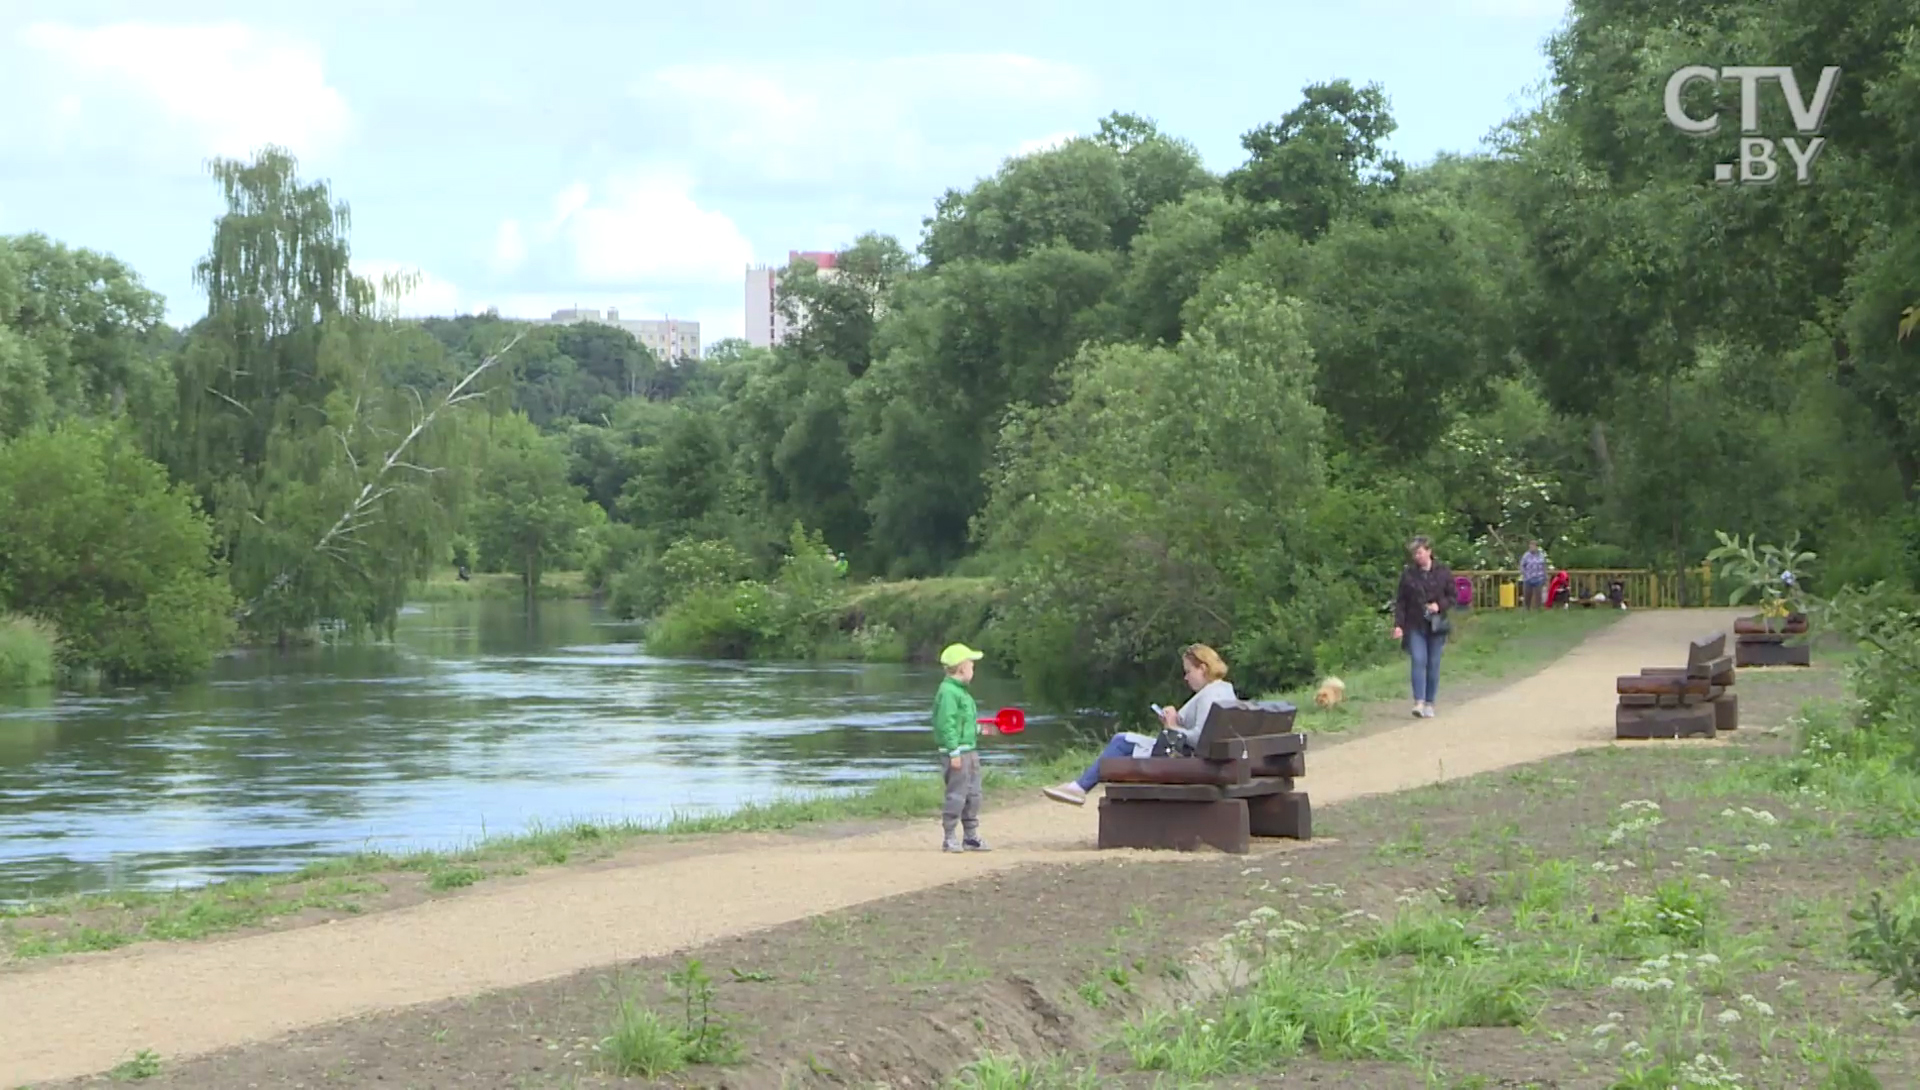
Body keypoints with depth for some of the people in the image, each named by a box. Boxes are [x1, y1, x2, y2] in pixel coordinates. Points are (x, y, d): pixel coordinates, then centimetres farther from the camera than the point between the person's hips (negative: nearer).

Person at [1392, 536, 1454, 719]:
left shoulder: (1443, 572, 2)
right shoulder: (1408, 574, 2)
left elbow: (1453, 596, 7)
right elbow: (1400, 601, 3)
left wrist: (1440, 605, -12)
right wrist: (1398, 625, -7)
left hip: (1436, 625, 1)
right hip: (1415, 626, -1)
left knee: (1433, 664, 4)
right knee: (1419, 661, -13)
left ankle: (1429, 704, 13)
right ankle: (1419, 702, -19)